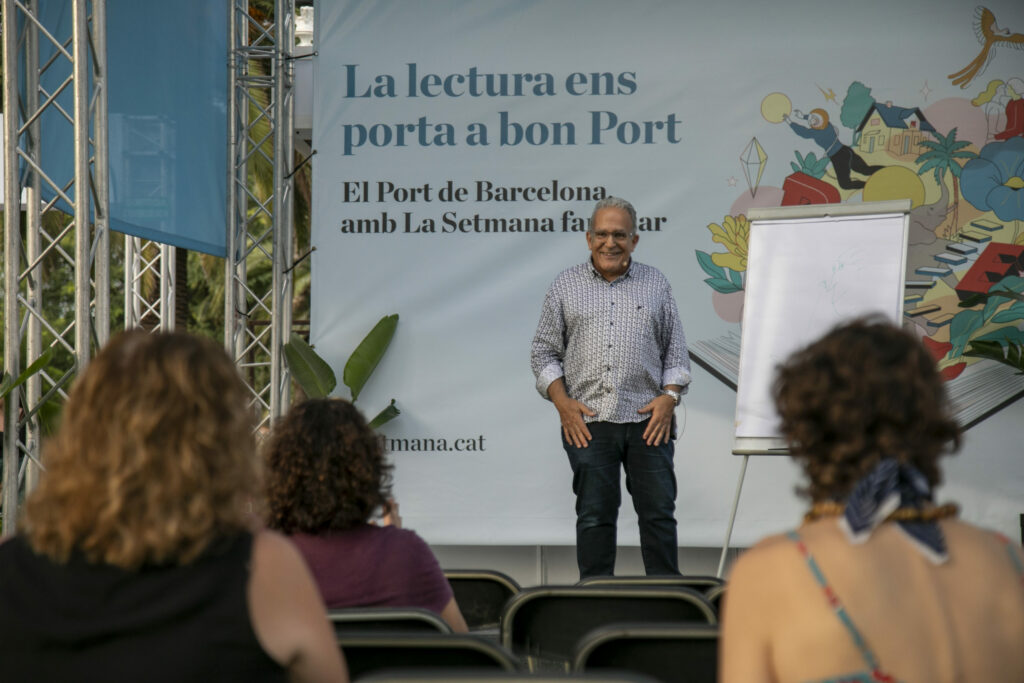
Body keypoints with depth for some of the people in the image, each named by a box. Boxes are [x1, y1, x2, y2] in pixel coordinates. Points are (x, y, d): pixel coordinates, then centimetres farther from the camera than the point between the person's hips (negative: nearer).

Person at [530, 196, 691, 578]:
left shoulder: (656, 285, 13)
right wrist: (563, 403, -3)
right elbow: (543, 352, 10)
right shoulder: (566, 287, 10)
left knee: (658, 512, -1)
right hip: (587, 420, 0)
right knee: (594, 515, 1)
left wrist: (670, 396, -2)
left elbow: (676, 351, 13)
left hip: (648, 419, 1)